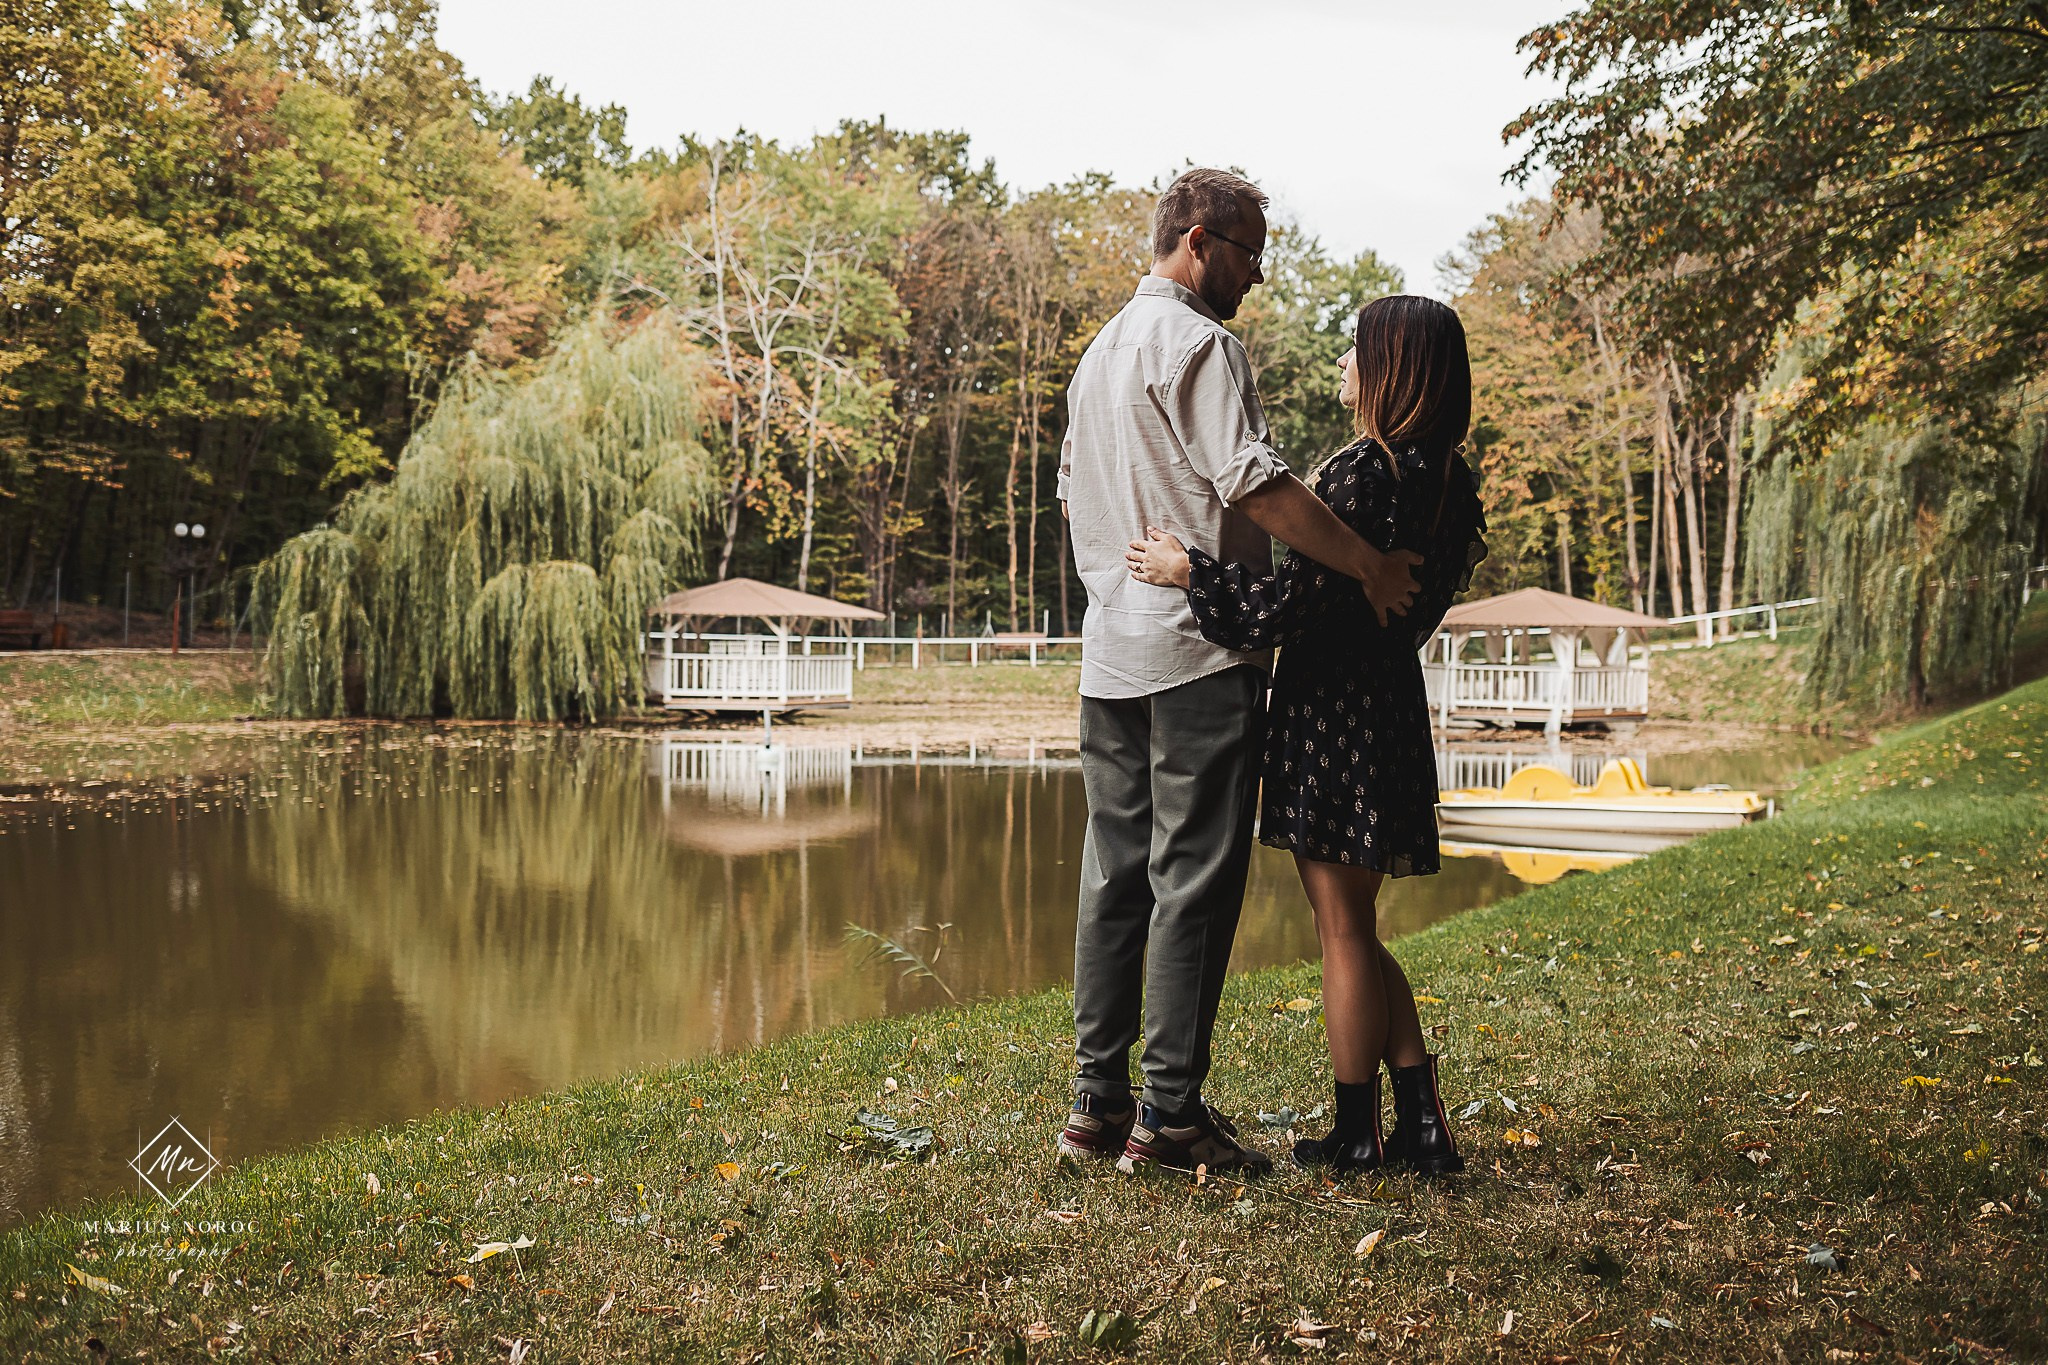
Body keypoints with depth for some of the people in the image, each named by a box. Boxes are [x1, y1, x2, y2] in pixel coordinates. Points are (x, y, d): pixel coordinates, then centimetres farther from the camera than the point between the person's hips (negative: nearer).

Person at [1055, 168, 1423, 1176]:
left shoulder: (1099, 351, 21)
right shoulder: (1196, 341, -8)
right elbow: (1253, 483, -19)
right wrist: (1370, 566, -14)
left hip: (1110, 653, 9)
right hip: (1199, 648, -9)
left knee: (1115, 875, 10)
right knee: (1195, 878, -4)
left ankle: (1098, 1101, 14)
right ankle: (1169, 1113, -1)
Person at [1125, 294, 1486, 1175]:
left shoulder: (1361, 474, -17)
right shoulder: (1443, 480, 9)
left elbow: (1292, 605, -21)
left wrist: (1188, 569, -10)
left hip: (1332, 713, -9)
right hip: (1391, 711, 9)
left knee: (1343, 934, 2)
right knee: (1355, 933, 17)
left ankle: (1354, 1136, 12)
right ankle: (1422, 1125, 18)